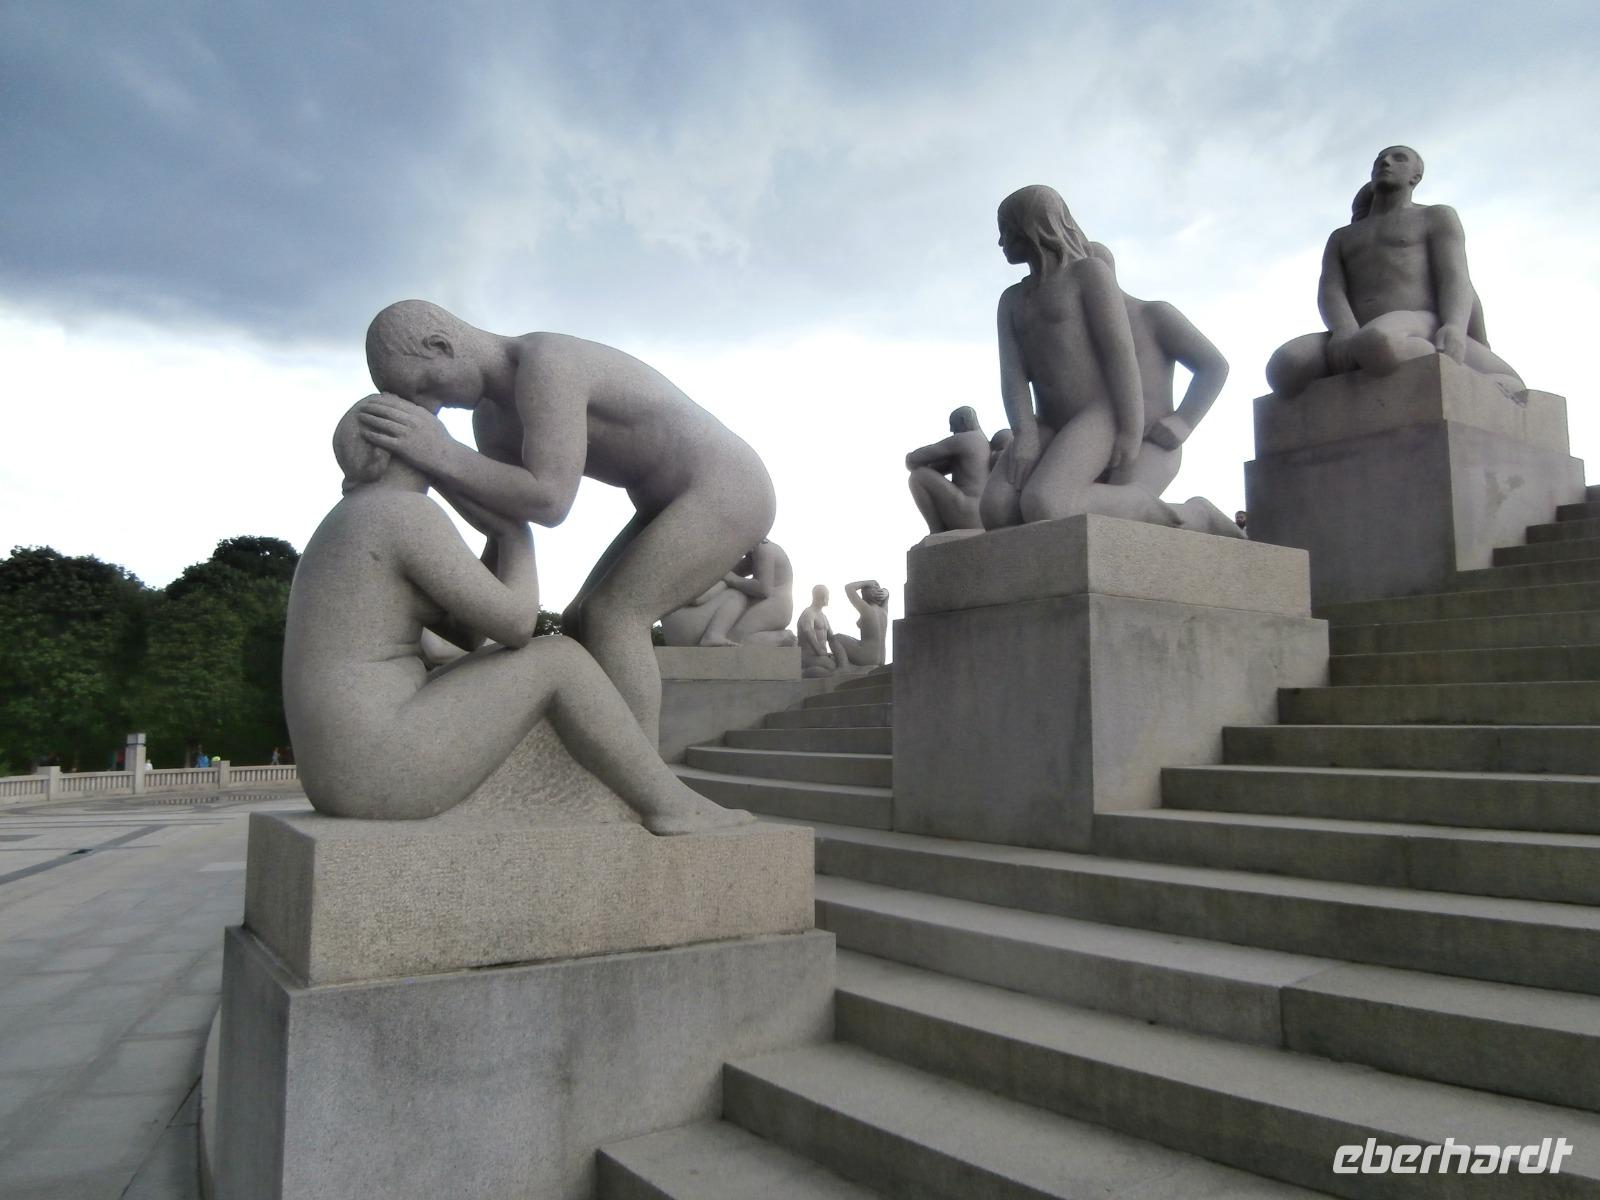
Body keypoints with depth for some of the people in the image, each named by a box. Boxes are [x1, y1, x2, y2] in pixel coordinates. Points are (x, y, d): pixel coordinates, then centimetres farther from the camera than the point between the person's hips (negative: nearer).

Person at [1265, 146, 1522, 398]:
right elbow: (1329, 294, 11)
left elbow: (1456, 282, 5)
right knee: (1284, 367, -34)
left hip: (1419, 336, -4)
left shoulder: (1438, 216, 23)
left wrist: (1455, 330, -20)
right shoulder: (1341, 238, 33)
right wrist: (1345, 334, -15)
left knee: (1377, 345, -44)